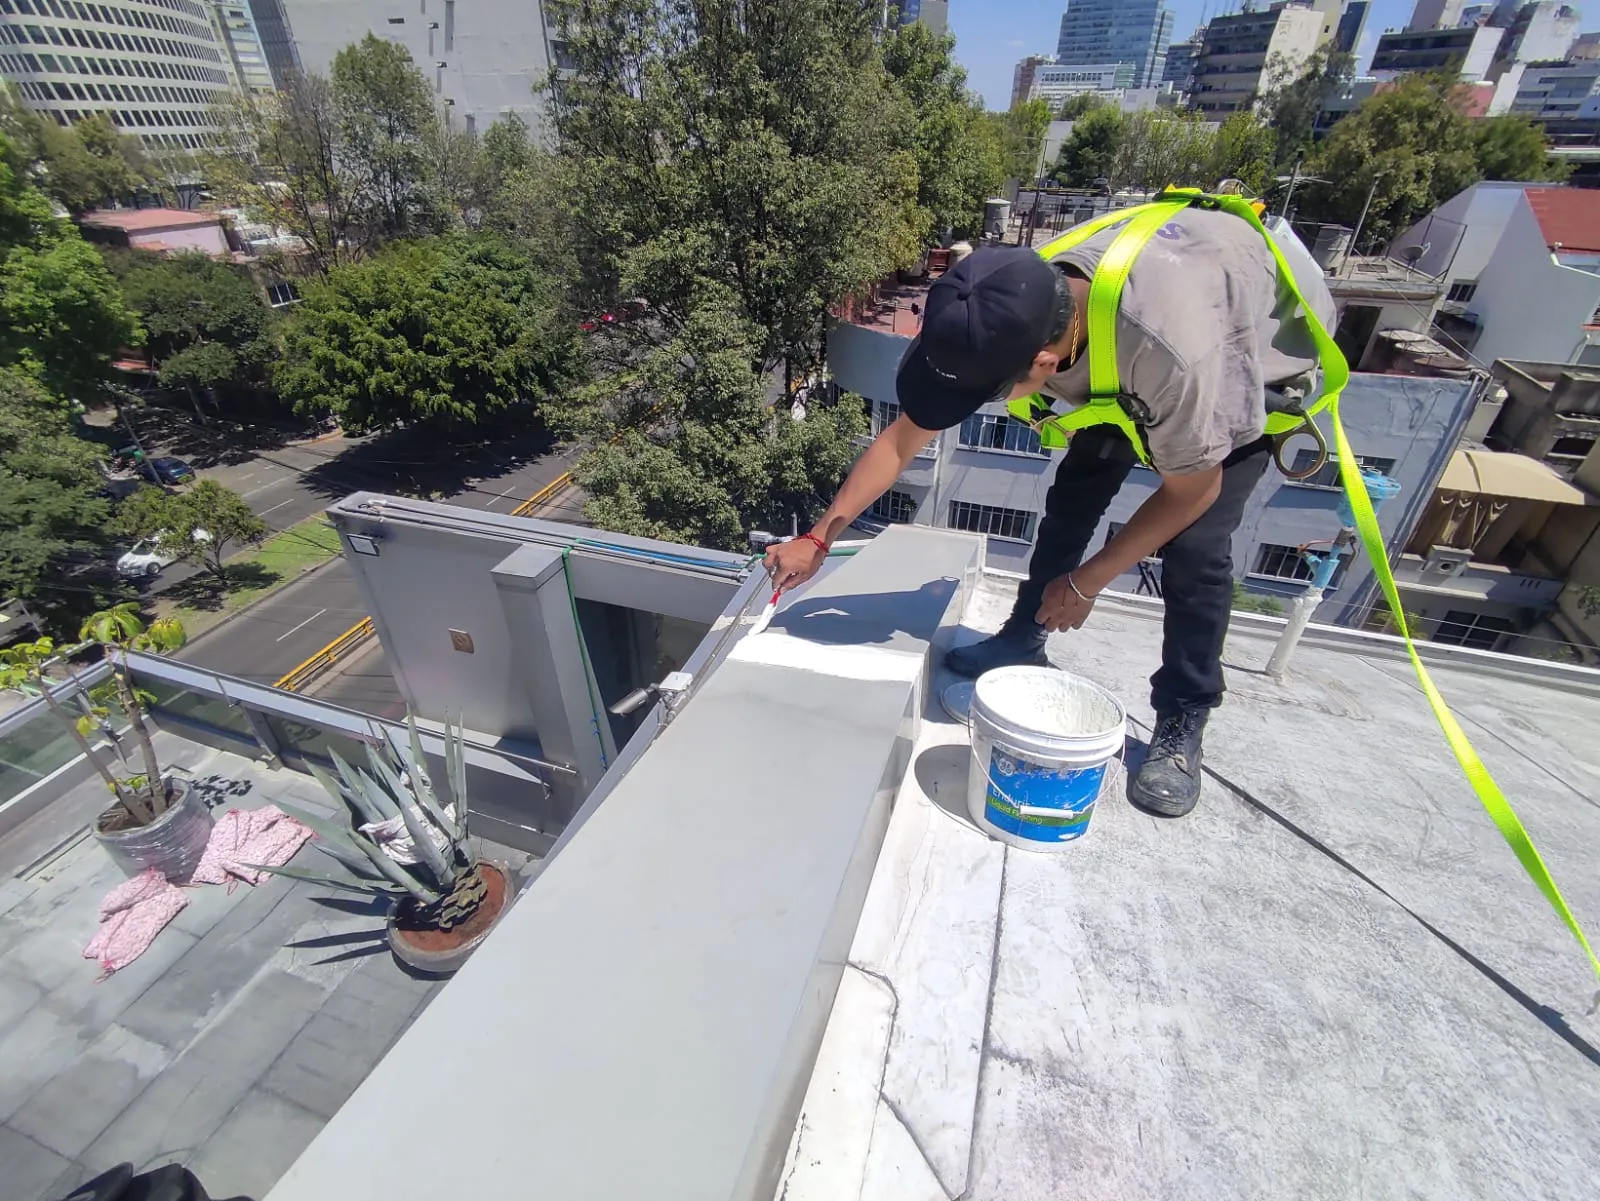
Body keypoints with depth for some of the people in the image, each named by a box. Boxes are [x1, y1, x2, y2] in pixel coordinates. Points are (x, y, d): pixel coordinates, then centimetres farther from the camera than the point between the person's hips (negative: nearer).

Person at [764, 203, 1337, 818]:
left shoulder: (1172, 352, -47)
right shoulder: (1009, 317, -29)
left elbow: (1191, 491, -28)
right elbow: (902, 439, -20)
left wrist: (1086, 583, -20)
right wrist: (817, 538, -22)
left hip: (1261, 351, -5)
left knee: (1195, 544, -18)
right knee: (1074, 492, -1)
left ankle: (1181, 726, -1)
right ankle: (1024, 638, 18)